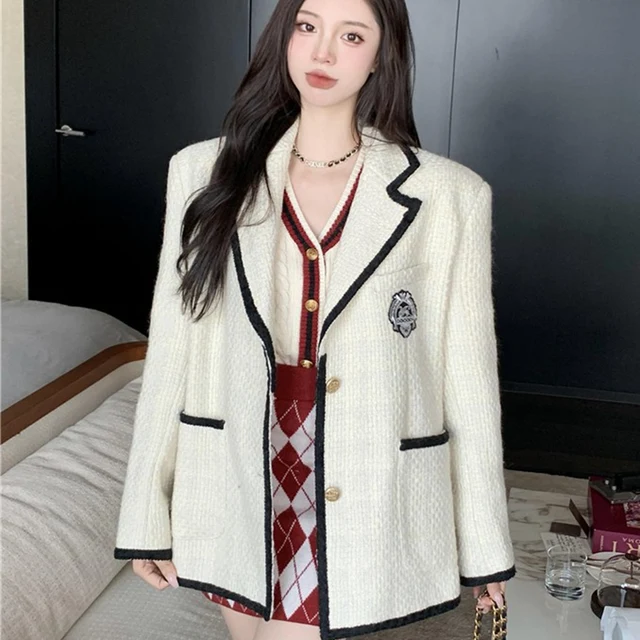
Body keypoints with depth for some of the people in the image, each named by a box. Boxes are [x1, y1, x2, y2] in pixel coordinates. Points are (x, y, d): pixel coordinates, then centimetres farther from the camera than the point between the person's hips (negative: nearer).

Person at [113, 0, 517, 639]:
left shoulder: (448, 196, -6)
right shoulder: (205, 173, 0)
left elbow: (468, 376, -3)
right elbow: (171, 351, 0)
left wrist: (484, 543, 2)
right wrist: (147, 514, 1)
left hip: (361, 503, -2)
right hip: (233, 486, 2)